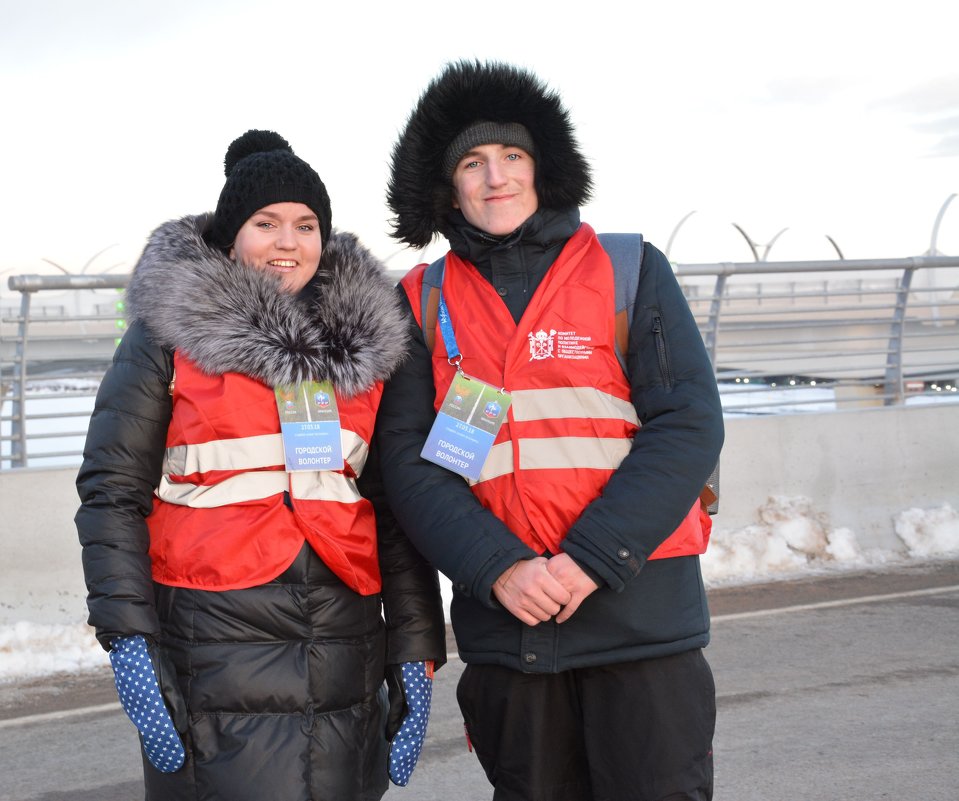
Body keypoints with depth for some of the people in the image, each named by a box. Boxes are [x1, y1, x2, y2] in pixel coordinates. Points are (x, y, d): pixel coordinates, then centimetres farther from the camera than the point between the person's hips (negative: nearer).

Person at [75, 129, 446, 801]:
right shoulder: (170, 332, 2)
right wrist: (128, 641, -10)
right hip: (213, 647, -3)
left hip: (345, 656, 4)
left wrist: (416, 651, 5)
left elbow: (395, 506, 12)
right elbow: (112, 491, -1)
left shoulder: (365, 341, 12)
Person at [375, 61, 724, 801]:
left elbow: (688, 426, -6)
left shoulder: (629, 270, 2)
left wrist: (591, 558, -15)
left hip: (641, 613, -2)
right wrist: (498, 567, -15)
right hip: (504, 621, 2)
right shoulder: (424, 302, 7)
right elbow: (407, 457, -1)